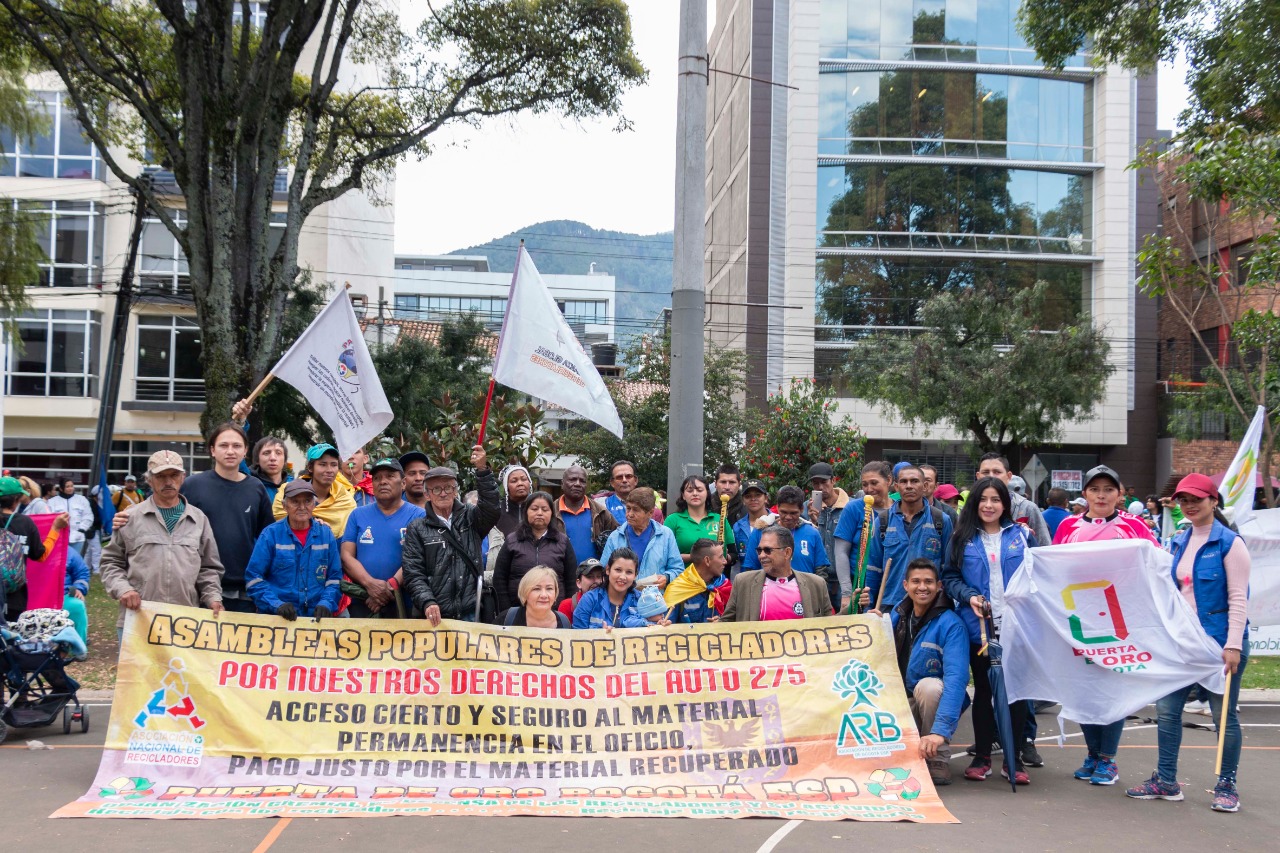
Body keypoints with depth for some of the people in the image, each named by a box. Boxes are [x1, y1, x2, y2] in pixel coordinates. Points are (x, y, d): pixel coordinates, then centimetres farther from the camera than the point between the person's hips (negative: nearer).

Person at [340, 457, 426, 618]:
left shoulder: (418, 516, 3)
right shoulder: (358, 515, 12)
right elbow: (346, 556, 3)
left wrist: (390, 587, -19)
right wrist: (370, 584, -13)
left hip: (402, 605, -2)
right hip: (361, 602, 2)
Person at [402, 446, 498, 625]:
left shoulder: (470, 519, 13)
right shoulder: (417, 529, 8)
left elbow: (491, 506, -8)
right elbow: (413, 574, 1)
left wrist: (482, 470, -19)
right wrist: (427, 602, -15)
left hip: (471, 614, 1)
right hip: (434, 616, -1)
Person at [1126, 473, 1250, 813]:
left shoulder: (1229, 543, -9)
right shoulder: (1178, 543, 10)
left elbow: (1238, 598, -12)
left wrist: (1233, 645, -17)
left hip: (1219, 640, -6)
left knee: (1224, 714, 5)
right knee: (1167, 709, 5)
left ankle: (1227, 786, 17)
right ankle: (1166, 781, 16)